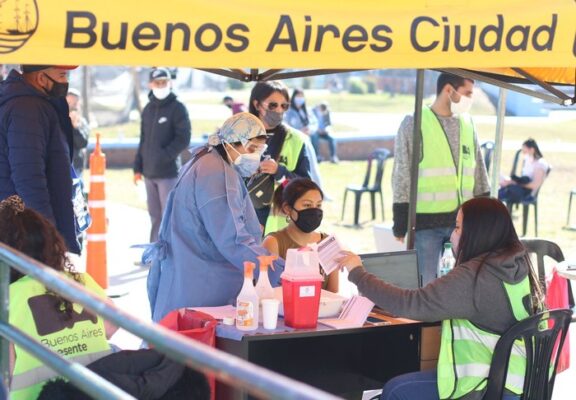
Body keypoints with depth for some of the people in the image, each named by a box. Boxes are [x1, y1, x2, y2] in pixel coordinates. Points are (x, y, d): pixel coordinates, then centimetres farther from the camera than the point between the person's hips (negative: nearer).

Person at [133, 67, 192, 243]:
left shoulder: (177, 108, -4)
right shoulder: (148, 109, 15)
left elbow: (184, 139, -10)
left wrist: (163, 156, -15)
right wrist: (138, 167, 14)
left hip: (169, 172, -6)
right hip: (149, 172, 6)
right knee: (155, 216, 11)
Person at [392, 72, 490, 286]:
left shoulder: (467, 124, 9)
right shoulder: (414, 124, -5)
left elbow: (478, 173, 16)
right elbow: (402, 178, -4)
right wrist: (400, 225, -6)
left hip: (463, 220, 5)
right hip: (426, 221, -5)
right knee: (425, 284, 2)